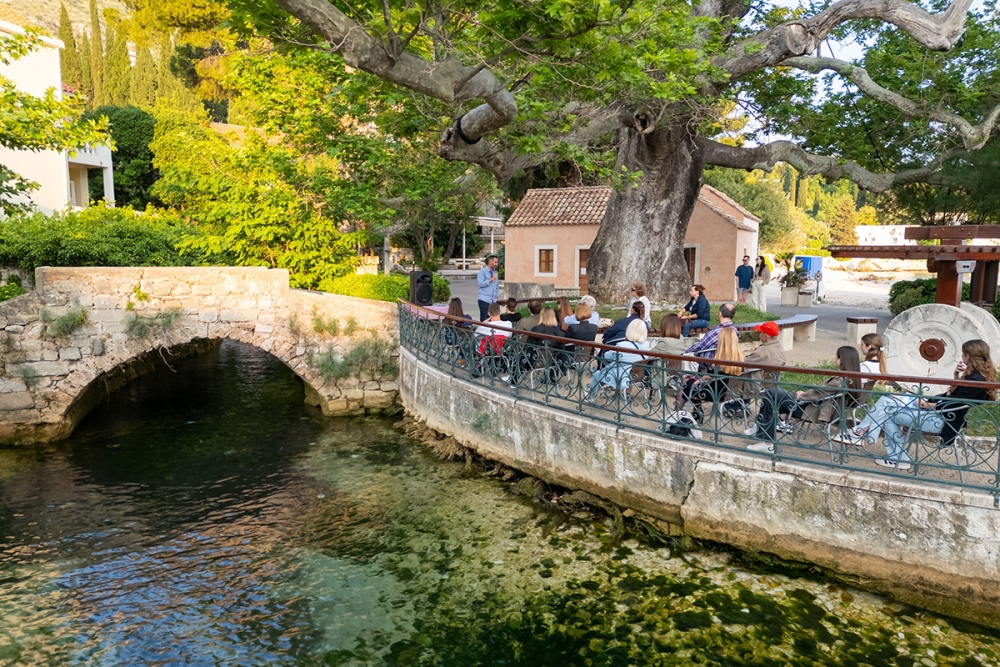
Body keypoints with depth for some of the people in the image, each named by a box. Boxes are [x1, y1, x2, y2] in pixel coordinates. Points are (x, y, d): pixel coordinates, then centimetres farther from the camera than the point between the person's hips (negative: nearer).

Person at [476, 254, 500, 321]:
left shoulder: (495, 272, 16)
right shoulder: (482, 271, -3)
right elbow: (481, 283, -15)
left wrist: (497, 296, 14)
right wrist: (491, 279, -15)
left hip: (494, 300, 6)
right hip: (484, 300, -6)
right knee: (484, 320, -5)